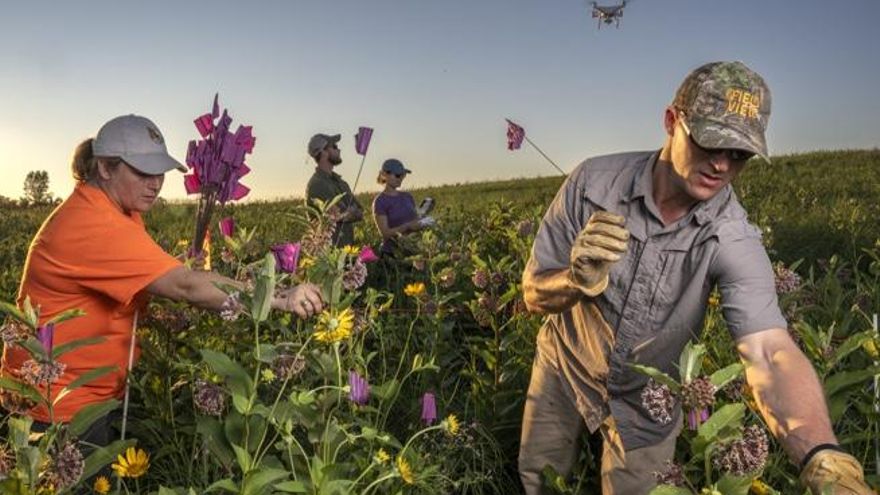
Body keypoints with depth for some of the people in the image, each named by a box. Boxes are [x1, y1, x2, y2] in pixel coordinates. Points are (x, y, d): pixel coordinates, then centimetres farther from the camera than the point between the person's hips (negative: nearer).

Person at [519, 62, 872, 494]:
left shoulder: (734, 240, -26)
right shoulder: (593, 181, -24)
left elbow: (771, 350, -39)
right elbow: (534, 294, -17)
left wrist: (825, 460, -57)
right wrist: (578, 280, -41)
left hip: (646, 397, -1)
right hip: (563, 364, 1)